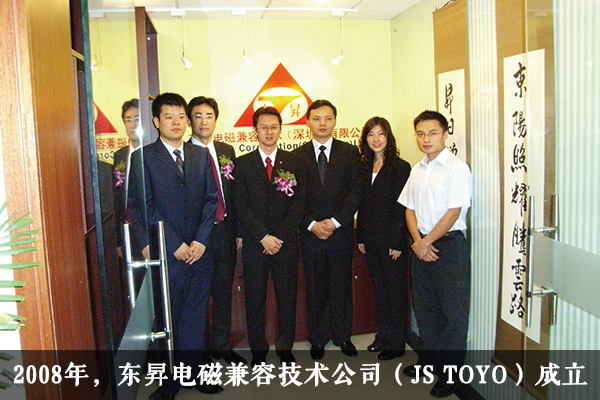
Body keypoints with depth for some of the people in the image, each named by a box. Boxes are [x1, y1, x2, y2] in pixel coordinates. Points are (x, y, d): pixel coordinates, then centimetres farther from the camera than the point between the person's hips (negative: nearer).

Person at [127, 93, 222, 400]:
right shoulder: (142, 158, -2)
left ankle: (191, 372, 27)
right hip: (164, 254, -3)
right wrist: (175, 245, -12)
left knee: (195, 315, 12)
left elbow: (211, 199, 7)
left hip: (198, 250, 4)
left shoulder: (201, 155, 10)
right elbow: (143, 207, -8)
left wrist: (200, 240, -5)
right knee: (166, 319, 6)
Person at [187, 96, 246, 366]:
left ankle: (221, 345, 31)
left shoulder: (227, 151, 11)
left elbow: (233, 193, 11)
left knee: (223, 292, 15)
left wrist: (238, 229, 7)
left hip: (225, 232, 5)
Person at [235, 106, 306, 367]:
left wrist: (280, 238, -9)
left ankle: (285, 348, 26)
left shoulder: (294, 163, 6)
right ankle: (258, 350, 25)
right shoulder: (243, 164, 4)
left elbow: (299, 204, -1)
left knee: (287, 298, 8)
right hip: (254, 245, 0)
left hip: (286, 244, 1)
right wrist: (263, 237, -12)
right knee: (255, 299, 8)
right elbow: (241, 207, -3)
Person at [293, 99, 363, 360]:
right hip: (310, 232, 0)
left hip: (341, 231, 0)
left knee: (342, 286, 9)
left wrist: (335, 221, -12)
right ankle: (317, 339, 22)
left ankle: (342, 336, 25)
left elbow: (356, 191, -2)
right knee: (315, 288, 8)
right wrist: (311, 224, -10)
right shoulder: (297, 156, 5)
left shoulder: (350, 152, 5)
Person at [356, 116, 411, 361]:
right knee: (379, 288, 16)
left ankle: (397, 343, 17)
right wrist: (360, 237, 8)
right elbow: (362, 205, 12)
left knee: (396, 290, 5)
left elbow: (402, 207, -13)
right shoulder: (365, 168, 10)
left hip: (392, 240, -6)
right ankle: (383, 335, 30)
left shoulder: (400, 167, -9)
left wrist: (397, 242, -16)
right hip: (371, 240, 6)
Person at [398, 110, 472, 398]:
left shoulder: (456, 167, -10)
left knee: (453, 310, 1)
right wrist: (417, 241, -3)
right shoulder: (417, 170, 11)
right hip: (422, 245, 7)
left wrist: (427, 241, -11)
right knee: (424, 306, 16)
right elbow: (410, 209, 12)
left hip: (449, 245, -7)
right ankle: (430, 359, 33)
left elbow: (453, 212, -15)